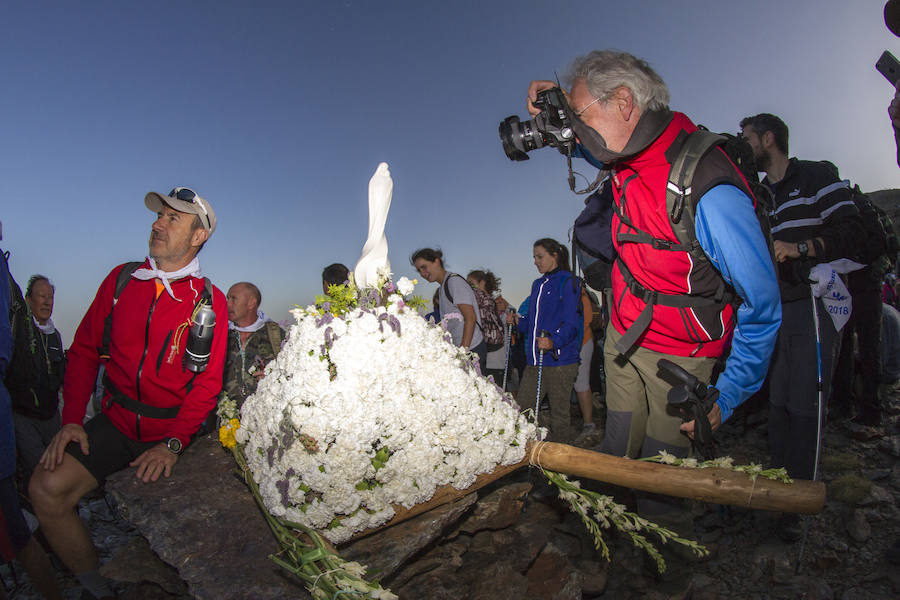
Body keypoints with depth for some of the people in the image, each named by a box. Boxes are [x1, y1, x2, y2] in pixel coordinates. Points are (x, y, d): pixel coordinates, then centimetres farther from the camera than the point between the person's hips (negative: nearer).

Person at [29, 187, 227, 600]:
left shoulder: (209, 301, -8)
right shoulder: (122, 279, 3)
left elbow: (208, 381, -9)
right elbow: (84, 351, 6)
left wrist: (173, 443, -18)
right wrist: (72, 420, -4)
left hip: (173, 431, -3)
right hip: (115, 423, 3)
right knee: (46, 488, -14)